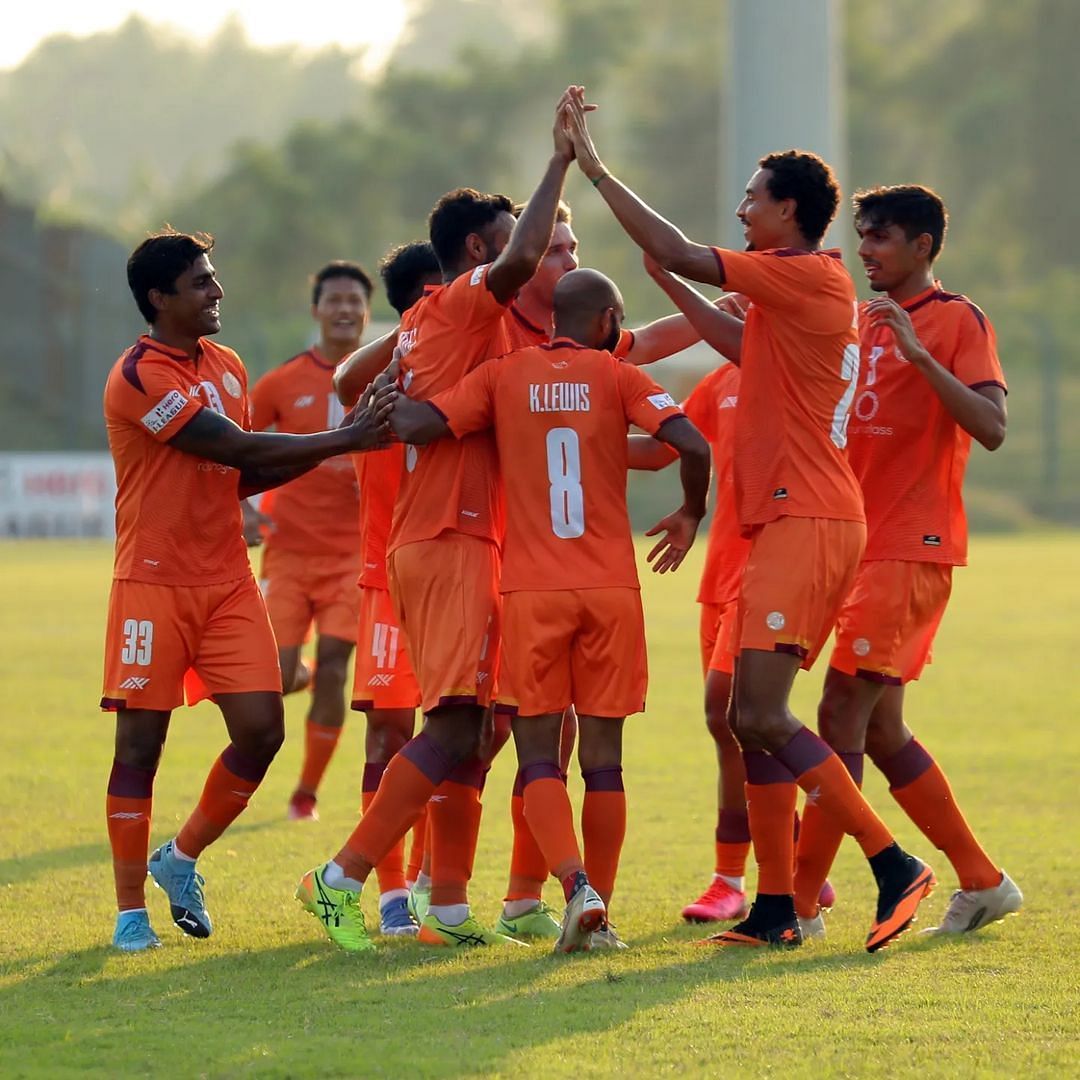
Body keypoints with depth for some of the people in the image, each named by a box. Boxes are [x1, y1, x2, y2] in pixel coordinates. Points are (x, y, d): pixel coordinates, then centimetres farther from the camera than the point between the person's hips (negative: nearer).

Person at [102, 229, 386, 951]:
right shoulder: (140, 376, -14)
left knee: (261, 729, -4)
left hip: (229, 580, 7)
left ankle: (182, 860, 18)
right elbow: (237, 450, -18)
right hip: (154, 585, -7)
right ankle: (132, 911, 6)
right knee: (140, 741, -2)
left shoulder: (227, 367, 13)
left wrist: (333, 445, 2)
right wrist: (343, 441, -13)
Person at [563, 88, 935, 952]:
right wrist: (681, 293, 32)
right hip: (788, 524, 10)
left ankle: (895, 864, -13)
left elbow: (681, 255, -14)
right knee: (753, 718, 8)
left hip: (806, 523, -10)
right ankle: (776, 909, 9)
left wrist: (592, 166, -7)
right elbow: (747, 345, 36)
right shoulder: (818, 288, 18)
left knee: (762, 716, -15)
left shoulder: (805, 275, -11)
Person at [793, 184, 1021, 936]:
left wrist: (919, 355, -27)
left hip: (912, 549, -9)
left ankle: (800, 903, -10)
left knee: (844, 714, -12)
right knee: (878, 730, 11)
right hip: (864, 545, 9)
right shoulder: (863, 323, 17)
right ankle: (982, 882, 20)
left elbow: (992, 427, -18)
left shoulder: (957, 320, -6)